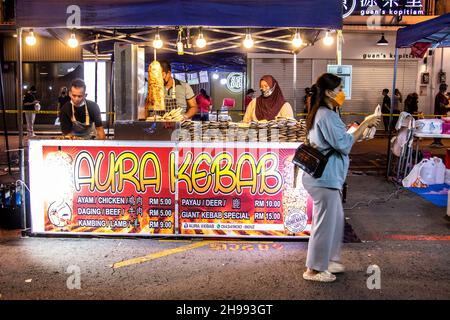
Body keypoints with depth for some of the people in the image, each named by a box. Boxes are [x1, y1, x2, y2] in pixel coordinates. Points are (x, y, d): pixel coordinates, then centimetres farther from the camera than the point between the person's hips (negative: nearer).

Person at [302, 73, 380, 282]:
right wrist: (365, 124, -15)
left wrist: (364, 128, 14)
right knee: (324, 223, -1)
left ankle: (328, 260, 31)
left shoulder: (323, 113, 16)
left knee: (336, 220, 19)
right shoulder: (327, 115, -18)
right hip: (325, 178, -11)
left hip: (327, 176, 11)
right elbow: (344, 144, -22)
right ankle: (314, 270, 10)